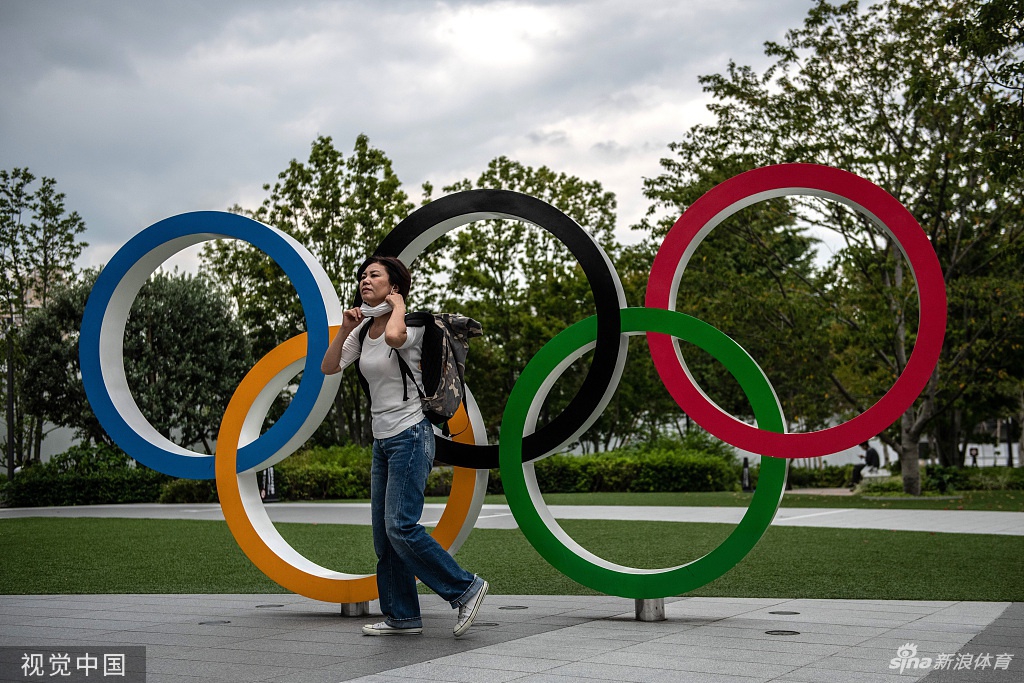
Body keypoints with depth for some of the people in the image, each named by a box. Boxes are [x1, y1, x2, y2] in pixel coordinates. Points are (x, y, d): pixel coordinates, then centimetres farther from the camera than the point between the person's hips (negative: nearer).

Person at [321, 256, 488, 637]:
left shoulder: (411, 325, -12)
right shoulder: (363, 330, 11)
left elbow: (393, 336, -36)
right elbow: (329, 367, 8)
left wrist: (398, 304, -18)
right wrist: (345, 329, -2)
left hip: (410, 437, -9)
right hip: (382, 441, 9)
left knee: (401, 527, -16)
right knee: (383, 534, 7)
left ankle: (465, 588, -3)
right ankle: (402, 616, 15)